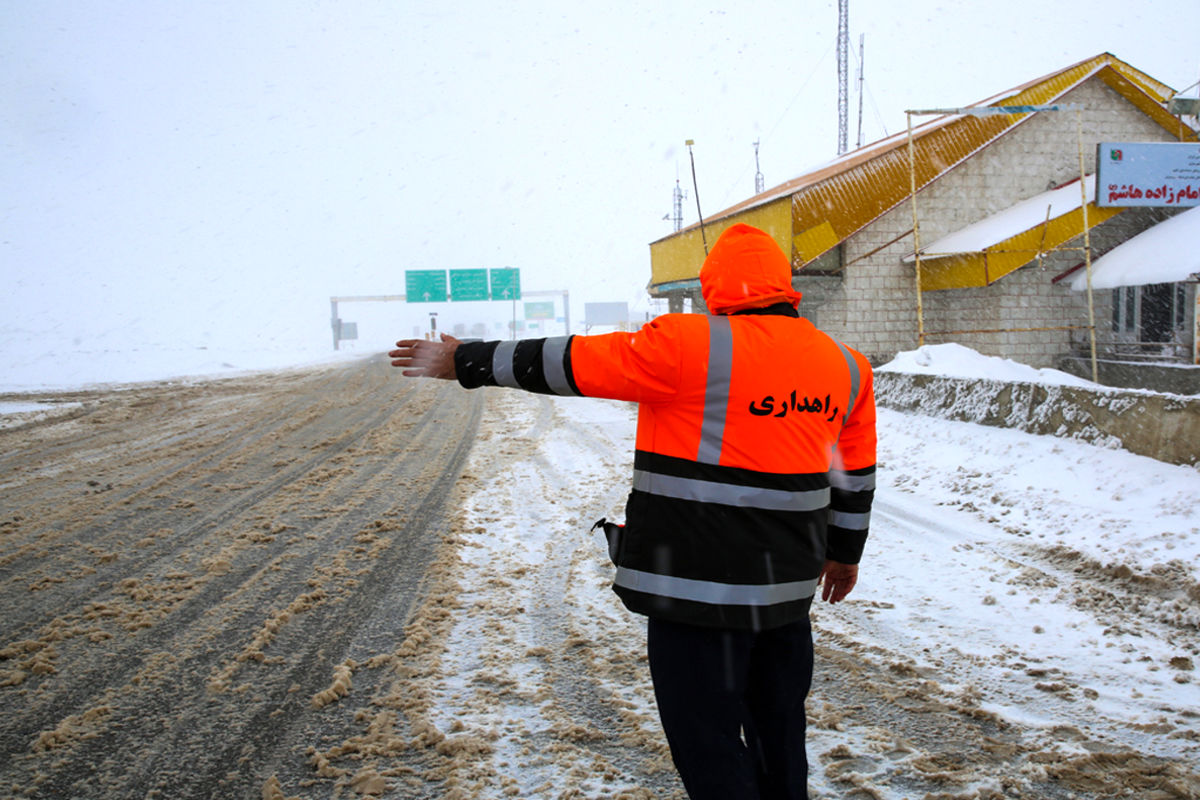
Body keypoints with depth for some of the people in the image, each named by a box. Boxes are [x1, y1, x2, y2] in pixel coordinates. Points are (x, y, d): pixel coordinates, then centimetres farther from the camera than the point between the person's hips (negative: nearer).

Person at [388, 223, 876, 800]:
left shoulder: (688, 346, -15)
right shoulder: (845, 364, 6)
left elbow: (572, 363, -9)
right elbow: (855, 474, 15)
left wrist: (467, 362, 3)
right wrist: (845, 550, 30)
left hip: (700, 585, -7)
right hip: (788, 586, 7)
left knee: (707, 742, 6)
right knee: (779, 727, 23)